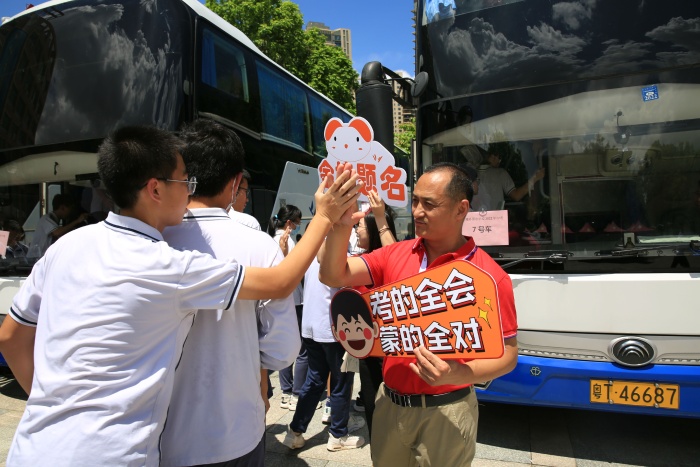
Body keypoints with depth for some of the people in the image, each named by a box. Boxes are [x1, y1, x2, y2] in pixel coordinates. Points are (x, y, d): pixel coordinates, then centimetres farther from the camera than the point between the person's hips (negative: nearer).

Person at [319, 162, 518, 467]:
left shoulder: (488, 275, -14)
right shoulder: (394, 254, -1)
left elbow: (507, 354, -10)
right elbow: (334, 276, -9)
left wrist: (459, 374, -27)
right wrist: (342, 225, -25)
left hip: (445, 412, -4)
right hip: (389, 404, 4)